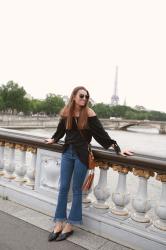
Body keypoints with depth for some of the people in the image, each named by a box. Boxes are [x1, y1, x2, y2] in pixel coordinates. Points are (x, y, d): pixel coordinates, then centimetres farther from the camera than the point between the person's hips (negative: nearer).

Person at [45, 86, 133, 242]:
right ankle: (59, 223, 21)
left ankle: (70, 225, 21)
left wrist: (117, 148, -12)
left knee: (76, 189, 7)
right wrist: (53, 140, 34)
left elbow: (101, 132, -9)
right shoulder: (66, 112, 1)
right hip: (67, 152, 4)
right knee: (63, 188, 7)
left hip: (81, 154, -3)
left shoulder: (89, 113, -9)